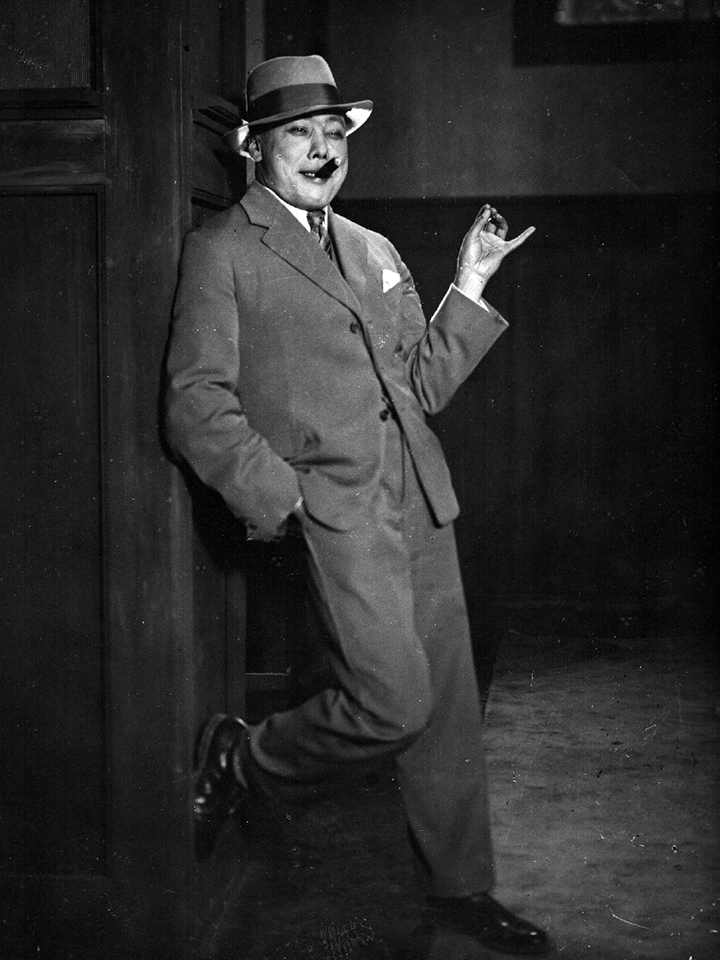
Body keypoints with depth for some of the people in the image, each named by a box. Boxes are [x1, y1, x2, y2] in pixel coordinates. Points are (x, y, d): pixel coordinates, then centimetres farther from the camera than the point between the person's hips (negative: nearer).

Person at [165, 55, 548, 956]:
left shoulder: (375, 252, 20)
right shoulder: (220, 249, -1)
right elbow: (195, 405, -7)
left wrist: (470, 287, 11)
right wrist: (280, 493, -16)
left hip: (421, 500, 7)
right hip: (335, 504, -7)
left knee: (450, 703, 9)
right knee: (393, 703, -13)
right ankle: (244, 761, 14)